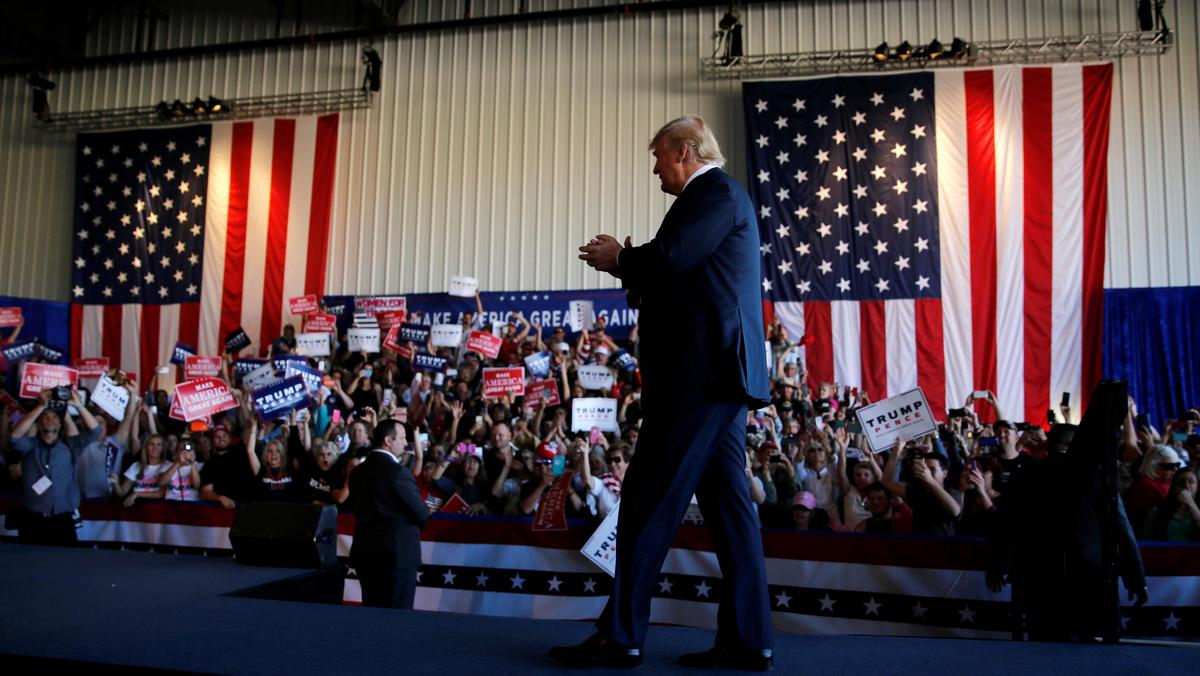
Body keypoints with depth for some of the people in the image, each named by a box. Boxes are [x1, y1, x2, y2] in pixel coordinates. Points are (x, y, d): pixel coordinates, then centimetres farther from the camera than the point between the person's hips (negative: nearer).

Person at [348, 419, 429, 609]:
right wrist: (424, 511, 10)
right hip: (398, 553, -7)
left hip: (365, 552, 7)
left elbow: (360, 509, 13)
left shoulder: (358, 471, 8)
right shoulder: (399, 472, -15)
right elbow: (422, 515, -13)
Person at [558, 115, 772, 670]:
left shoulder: (715, 191, -5)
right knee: (726, 502, 8)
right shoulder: (718, 196, 25)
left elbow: (667, 258, -20)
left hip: (699, 372, -11)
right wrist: (628, 263, 9)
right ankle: (747, 640, 12)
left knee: (648, 500, -7)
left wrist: (617, 258, -1)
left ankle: (620, 635, -1)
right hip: (718, 370, 11)